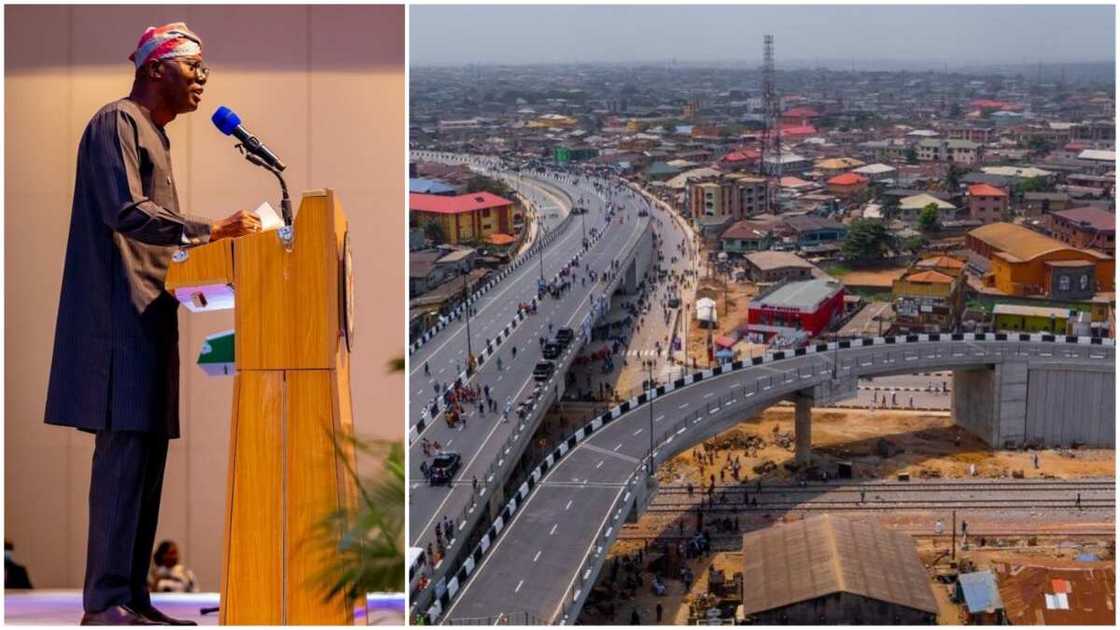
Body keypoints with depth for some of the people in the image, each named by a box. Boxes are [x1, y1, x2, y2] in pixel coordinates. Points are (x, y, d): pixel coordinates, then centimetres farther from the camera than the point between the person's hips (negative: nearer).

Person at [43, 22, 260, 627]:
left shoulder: (152, 134, 24)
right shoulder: (117, 122, -5)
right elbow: (125, 211, -19)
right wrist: (207, 231, -23)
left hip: (150, 315, 10)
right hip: (120, 314, -10)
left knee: (146, 451, 6)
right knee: (124, 449, -12)